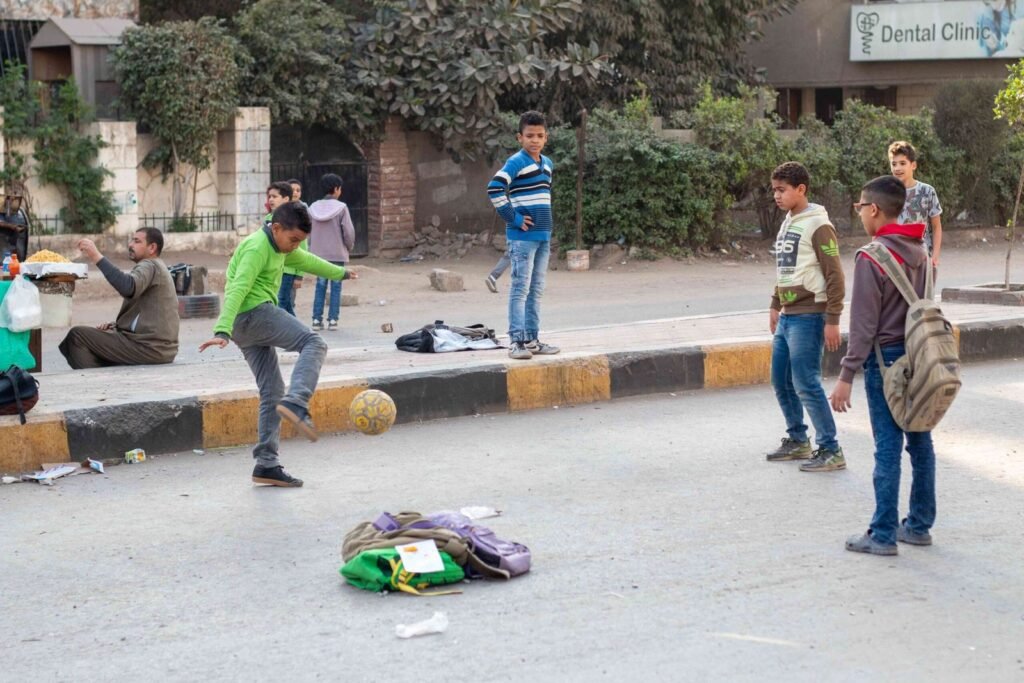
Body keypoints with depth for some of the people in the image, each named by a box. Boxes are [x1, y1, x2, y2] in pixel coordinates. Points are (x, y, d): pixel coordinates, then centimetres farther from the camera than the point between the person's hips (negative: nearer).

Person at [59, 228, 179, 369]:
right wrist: (117, 325, 6)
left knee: (77, 335, -13)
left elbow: (128, 287, -32)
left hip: (149, 348, -10)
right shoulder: (156, 267, 22)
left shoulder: (149, 266, -10)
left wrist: (97, 257, -30)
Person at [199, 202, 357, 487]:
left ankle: (266, 464, 4)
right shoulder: (257, 248, -12)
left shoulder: (280, 246, 19)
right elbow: (238, 289, -25)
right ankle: (296, 403, -37)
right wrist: (222, 331, -36)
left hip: (247, 326, 10)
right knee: (314, 344, -18)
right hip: (254, 312, -10)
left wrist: (340, 273, 51)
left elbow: (307, 261, 38)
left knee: (271, 393, 6)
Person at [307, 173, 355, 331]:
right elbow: (348, 231, -10)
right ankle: (332, 320, 2)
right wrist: (349, 247, 6)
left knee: (320, 286, 10)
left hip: (318, 253, 4)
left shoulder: (313, 208, 3)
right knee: (335, 287, 3)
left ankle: (317, 319, 8)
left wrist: (312, 248, 15)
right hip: (337, 254, -4)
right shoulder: (341, 208, -9)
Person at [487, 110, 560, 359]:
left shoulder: (547, 164, 13)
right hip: (522, 237, -8)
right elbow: (494, 189, -22)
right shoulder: (516, 162, -11)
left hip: (543, 236, 8)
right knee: (520, 289, -7)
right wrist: (513, 218, -17)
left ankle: (532, 340, 17)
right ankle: (516, 341, -5)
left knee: (536, 290, 11)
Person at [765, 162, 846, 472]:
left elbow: (835, 277, -15)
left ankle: (830, 450, -2)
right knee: (781, 382, 14)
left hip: (808, 318, -9)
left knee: (806, 384, -9)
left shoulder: (818, 226, -13)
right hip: (787, 318, 9)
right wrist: (775, 306, 21)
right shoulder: (787, 224, 13)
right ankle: (798, 440, 28)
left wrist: (832, 320, -18)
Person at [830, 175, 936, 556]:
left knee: (888, 448, -4)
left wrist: (847, 375, -12)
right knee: (920, 443, 12)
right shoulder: (919, 252, 8)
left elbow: (864, 324, -16)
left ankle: (883, 536, 2)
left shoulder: (872, 257, -15)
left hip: (886, 359, -7)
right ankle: (919, 525, 20)